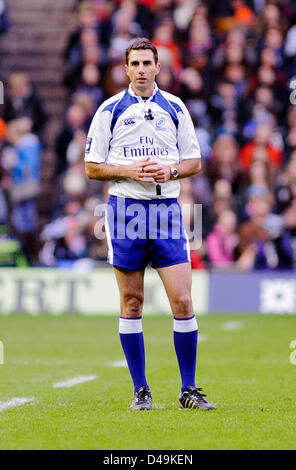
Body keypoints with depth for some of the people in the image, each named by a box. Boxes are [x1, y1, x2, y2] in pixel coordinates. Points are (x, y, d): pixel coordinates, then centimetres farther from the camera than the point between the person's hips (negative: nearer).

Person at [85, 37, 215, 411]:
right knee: (132, 302, 2)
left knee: (182, 301, -6)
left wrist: (169, 171, -9)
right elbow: (92, 167, 3)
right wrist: (130, 171, -12)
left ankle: (189, 390, 3)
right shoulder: (110, 110, 3)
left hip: (166, 208, 1)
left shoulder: (175, 108, 8)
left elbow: (194, 162, 11)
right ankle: (141, 391, 10)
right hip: (125, 208, -1)